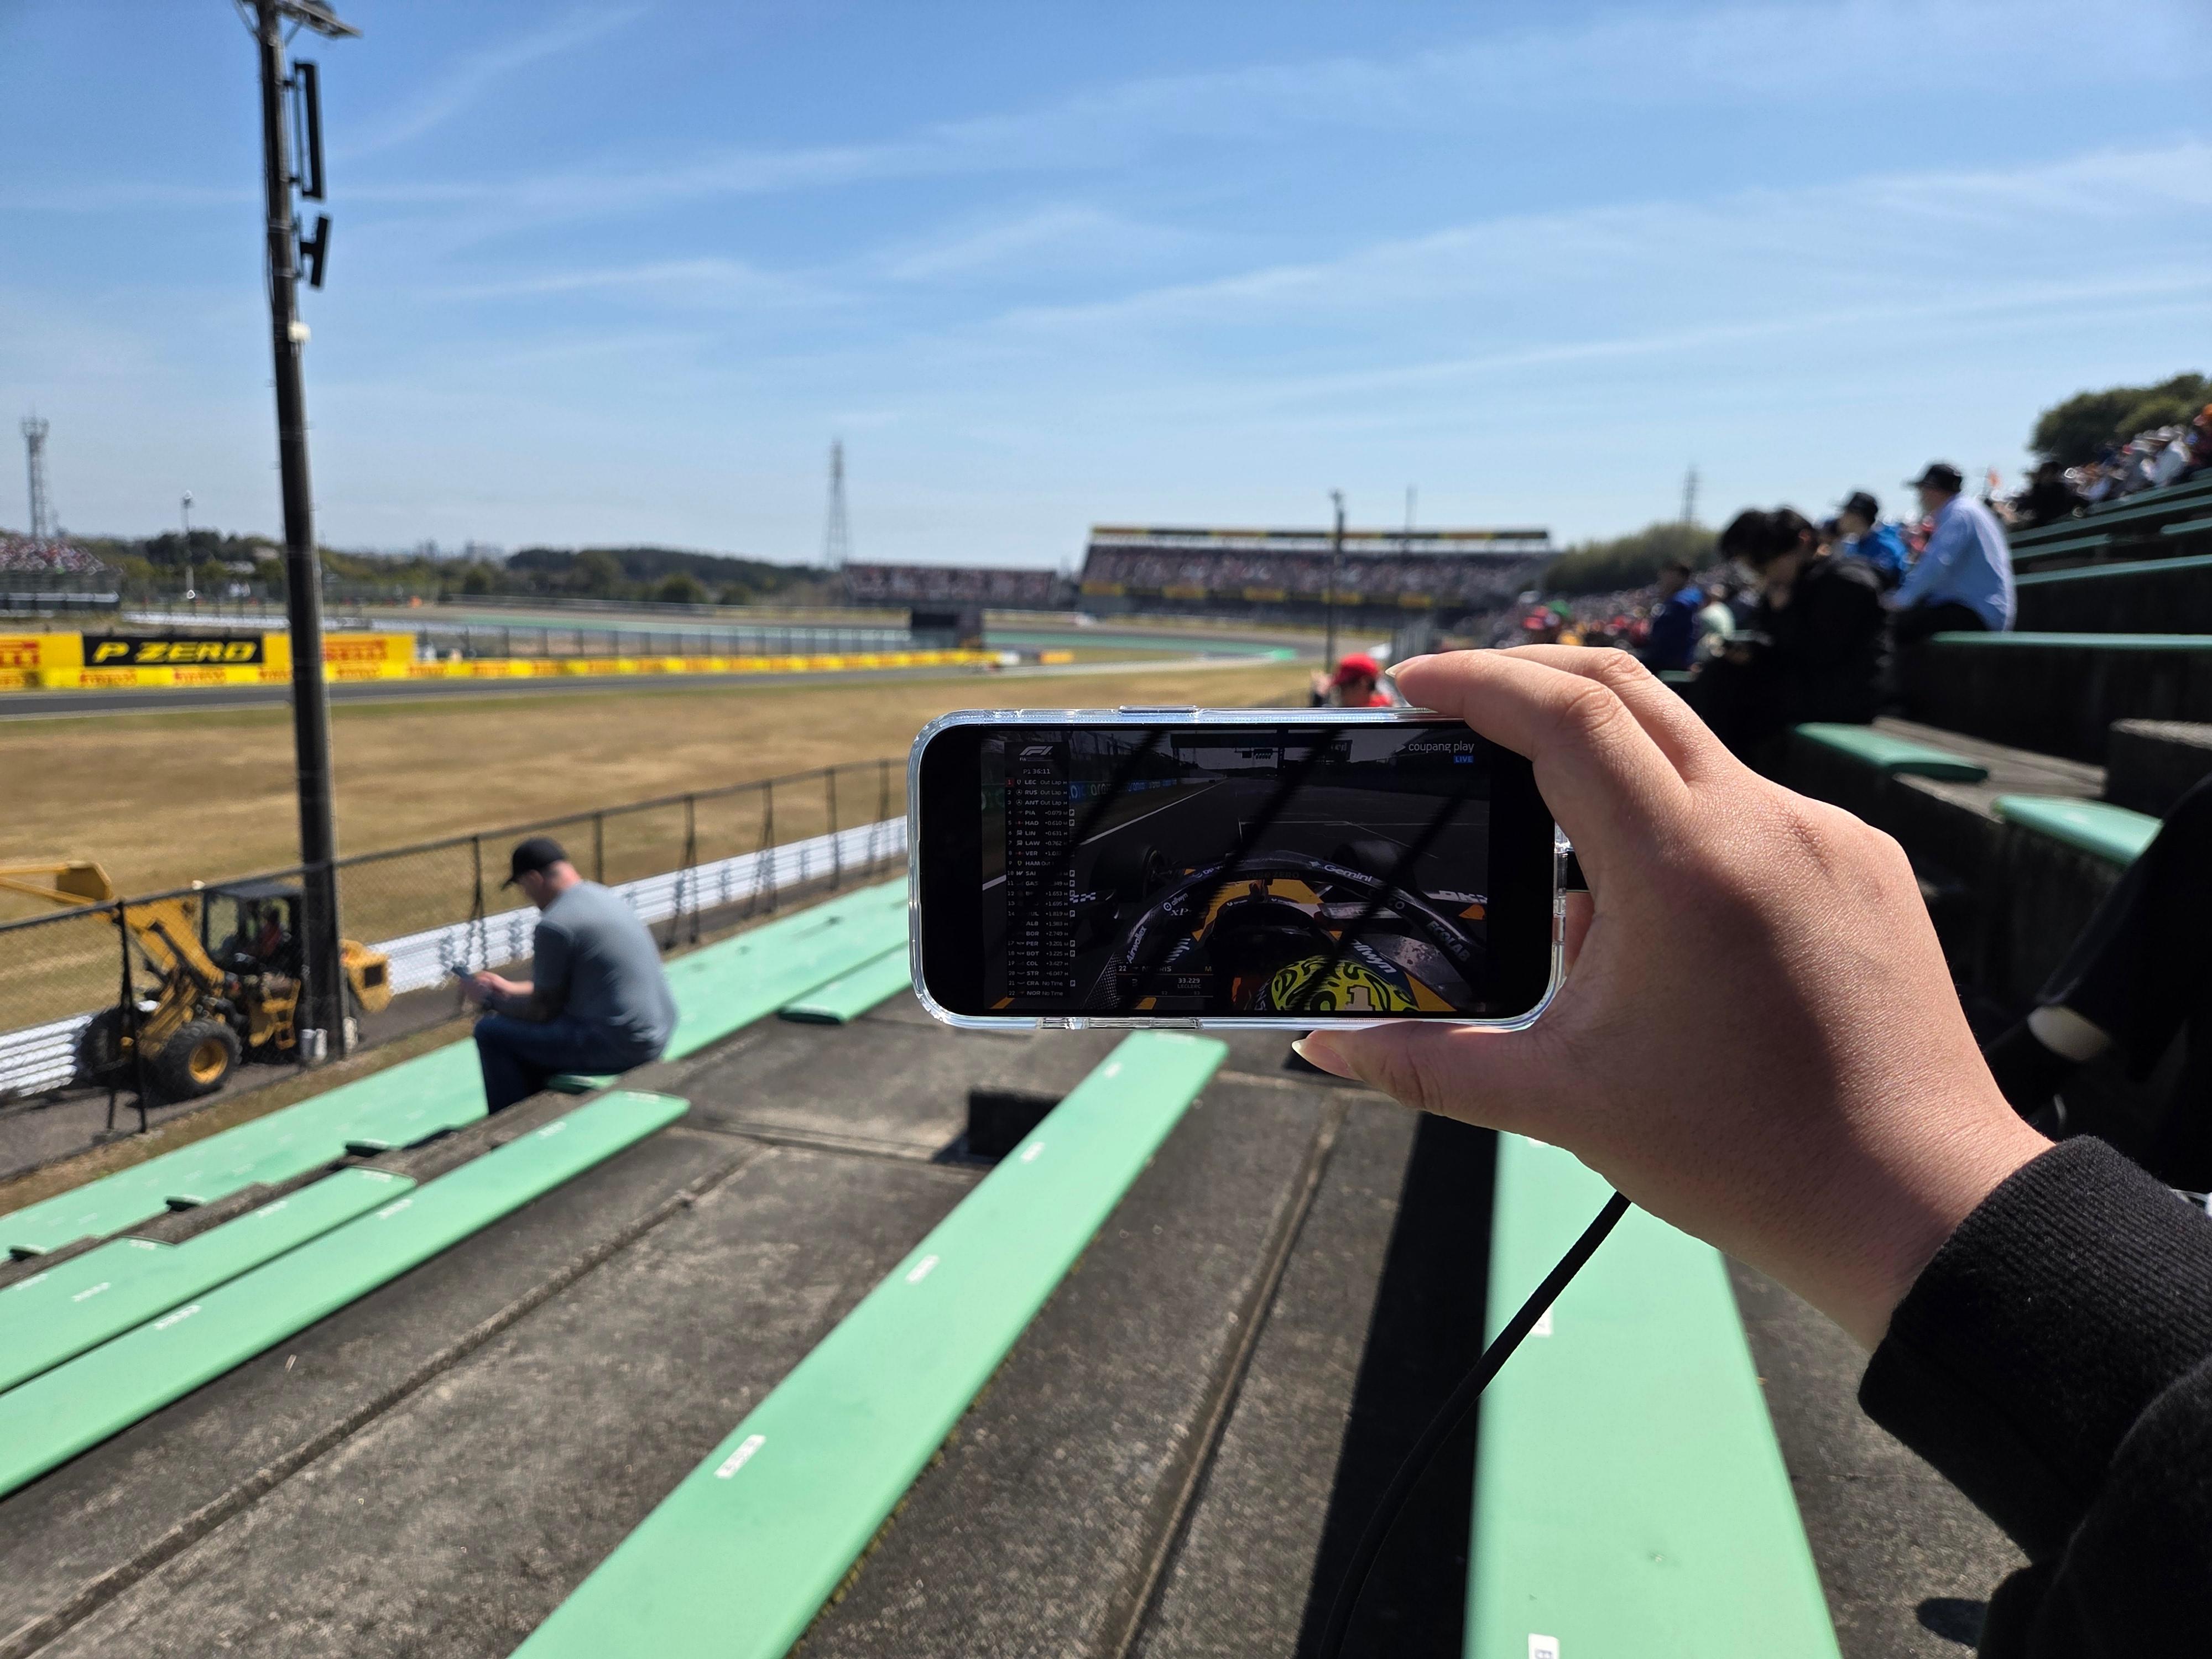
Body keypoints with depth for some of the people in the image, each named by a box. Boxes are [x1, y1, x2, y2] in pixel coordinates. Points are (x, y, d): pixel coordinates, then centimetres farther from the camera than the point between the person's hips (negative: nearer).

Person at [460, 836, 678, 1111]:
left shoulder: (555, 924, -16)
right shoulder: (606, 897, 12)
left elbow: (543, 1009, -7)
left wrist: (489, 1000, 9)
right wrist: (510, 988, 28)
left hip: (619, 1046, -9)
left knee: (492, 1032, 1)